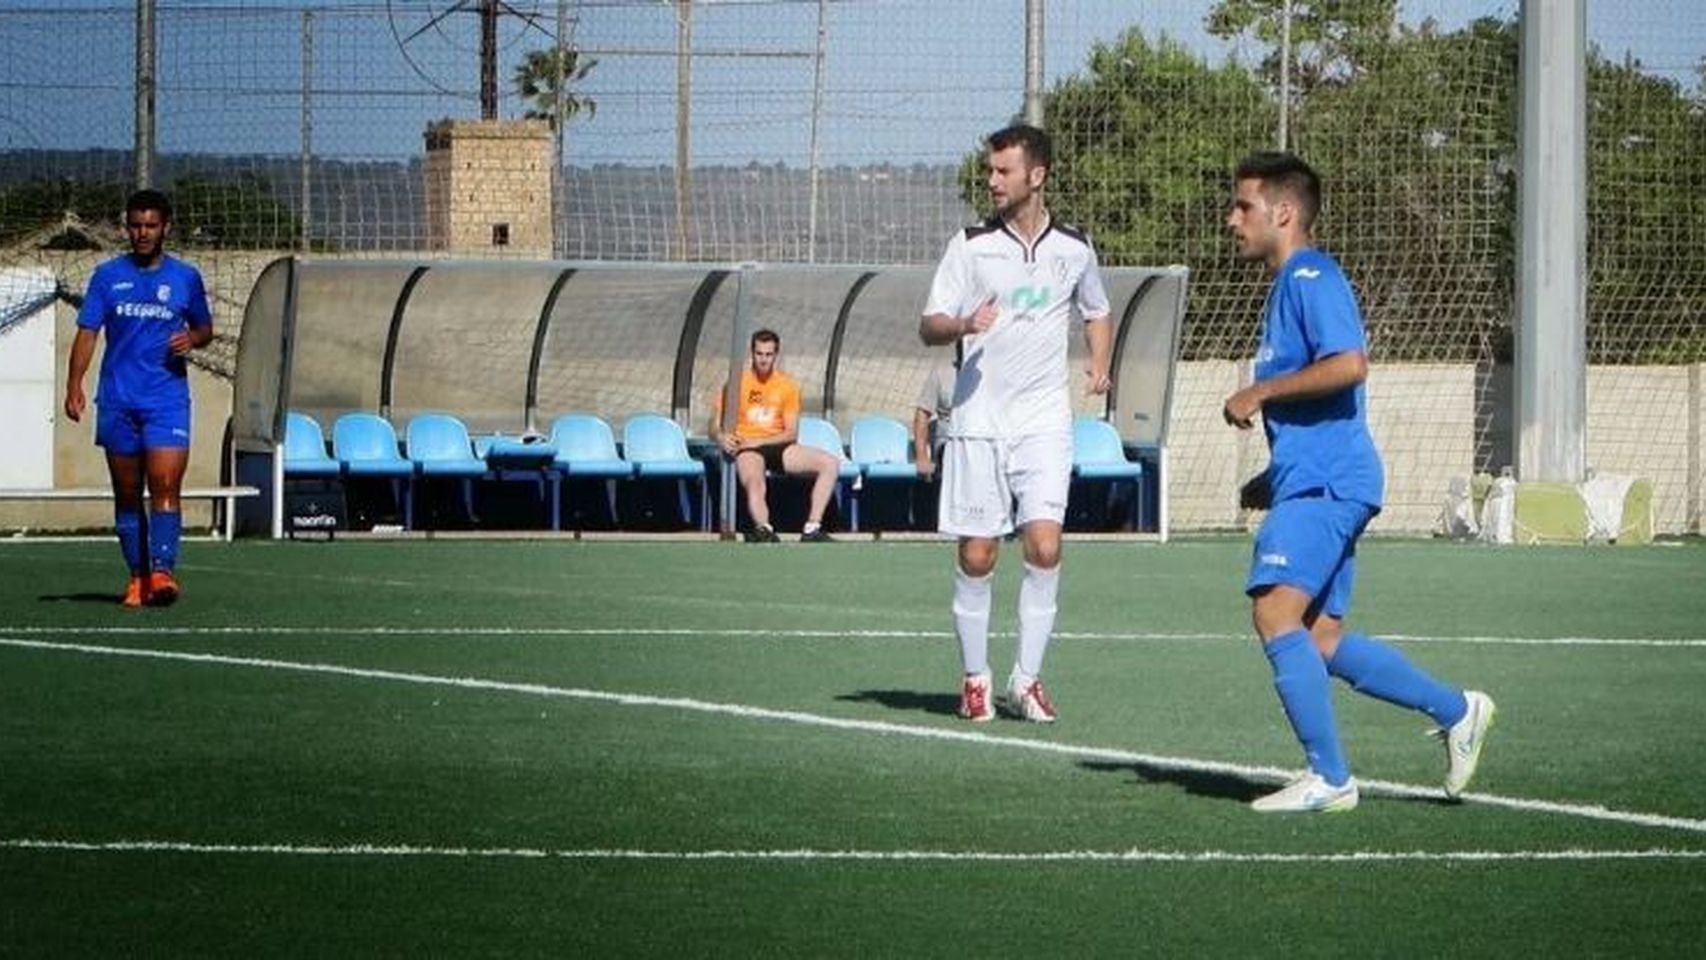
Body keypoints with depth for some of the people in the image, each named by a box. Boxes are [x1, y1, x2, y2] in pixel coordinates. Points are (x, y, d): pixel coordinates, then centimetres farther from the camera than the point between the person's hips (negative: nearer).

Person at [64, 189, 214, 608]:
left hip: (168, 399, -2)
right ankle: (137, 576, 13)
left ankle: (162, 572, -22)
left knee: (165, 486, -16)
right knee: (126, 494, 6)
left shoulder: (186, 277, 6)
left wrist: (193, 339, -6)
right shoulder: (107, 275, 6)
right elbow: (87, 333, 3)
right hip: (117, 400, 2)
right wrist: (74, 385, -9)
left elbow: (205, 328, 18)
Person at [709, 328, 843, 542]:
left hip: (778, 446, 3)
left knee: (830, 463, -17)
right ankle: (765, 531, -58)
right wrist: (722, 438, -22)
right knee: (753, 481, -38)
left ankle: (812, 529, -21)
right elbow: (715, 427, 3)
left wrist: (759, 442, -12)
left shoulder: (787, 386, 9)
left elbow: (791, 433, 4)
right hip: (747, 449, -3)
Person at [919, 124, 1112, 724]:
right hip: (977, 420, 0)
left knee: (1044, 546, -12)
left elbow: (1096, 313, 25)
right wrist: (963, 325, -22)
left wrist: (1099, 363, 7)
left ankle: (1026, 679, -3)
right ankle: (974, 678, 13)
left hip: (1044, 421, 0)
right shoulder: (970, 246, 2)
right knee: (975, 557, -1)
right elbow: (928, 327, 0)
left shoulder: (1074, 250, 7)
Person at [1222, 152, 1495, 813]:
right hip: (1312, 484, 10)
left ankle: (1329, 778, -13)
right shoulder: (1287, 287, 23)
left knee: (1276, 612, -16)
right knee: (1321, 640, 8)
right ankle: (1456, 711, 16)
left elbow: (1348, 364, -25)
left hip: (1325, 484, -10)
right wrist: (1271, 480, 24)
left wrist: (1260, 392, -17)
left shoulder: (1311, 279, -9)